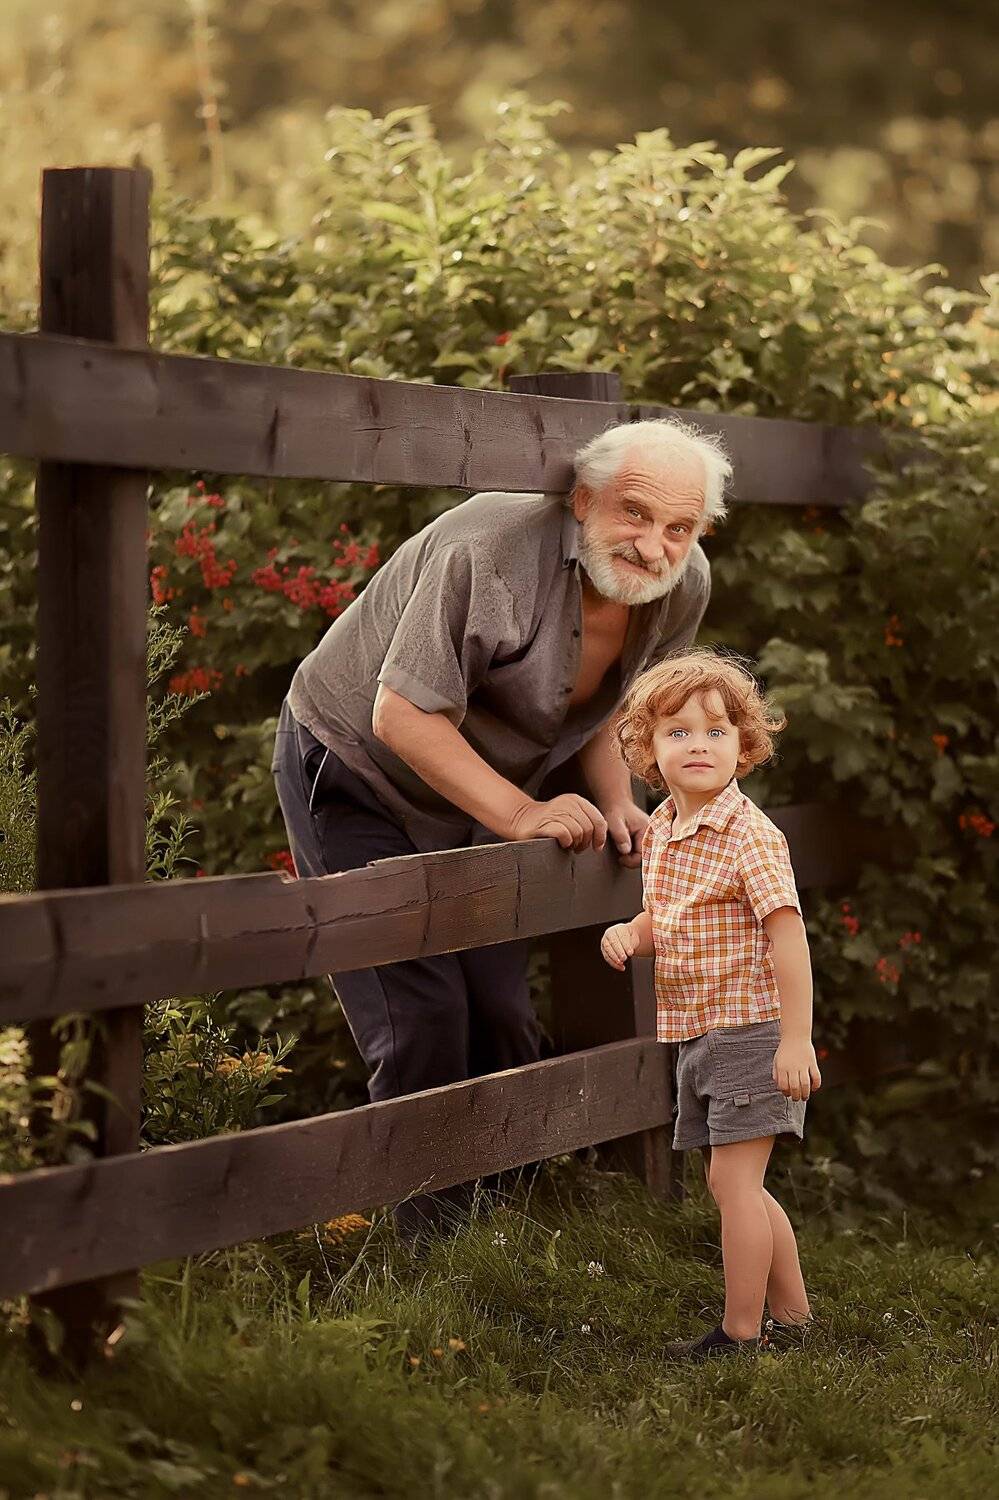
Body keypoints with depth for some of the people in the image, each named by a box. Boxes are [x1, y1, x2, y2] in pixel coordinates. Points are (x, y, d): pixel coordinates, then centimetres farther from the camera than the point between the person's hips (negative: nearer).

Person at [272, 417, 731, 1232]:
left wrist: (615, 802, -9)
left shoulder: (680, 589, -8)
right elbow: (403, 715, -30)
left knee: (504, 1018, 6)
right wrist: (519, 813, -32)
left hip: (472, 804, 7)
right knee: (422, 1020, -13)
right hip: (355, 776, -7)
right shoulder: (492, 553, -33)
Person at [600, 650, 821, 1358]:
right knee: (739, 1186, 15)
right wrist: (631, 933, -2)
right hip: (697, 1034, 9)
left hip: (750, 1028, -9)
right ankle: (792, 1313, 28)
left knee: (732, 1177, -8)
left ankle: (740, 1331, 1)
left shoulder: (751, 835, -17)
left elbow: (788, 936, -20)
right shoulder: (659, 830, 8)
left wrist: (797, 1039, -24)